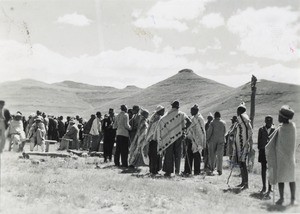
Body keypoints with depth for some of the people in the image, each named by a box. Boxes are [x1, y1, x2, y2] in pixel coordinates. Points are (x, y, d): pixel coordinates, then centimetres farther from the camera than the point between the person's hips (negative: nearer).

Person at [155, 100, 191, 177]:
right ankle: (177, 170, 13)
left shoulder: (166, 116, 1)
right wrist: (184, 128, -1)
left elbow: (160, 126, -3)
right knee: (178, 153, 12)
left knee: (169, 154, 5)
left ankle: (168, 171, 2)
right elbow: (189, 122, -14)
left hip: (169, 137, 0)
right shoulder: (181, 114, -2)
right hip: (178, 136, 0)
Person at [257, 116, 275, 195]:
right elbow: (259, 140, 9)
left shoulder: (275, 130, 1)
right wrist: (259, 149, 4)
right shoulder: (261, 129, 7)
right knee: (263, 169, 7)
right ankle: (264, 187, 18)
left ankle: (269, 188, 6)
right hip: (263, 151, 2)